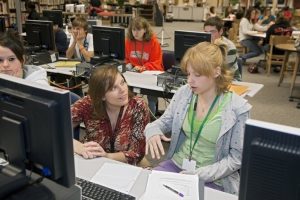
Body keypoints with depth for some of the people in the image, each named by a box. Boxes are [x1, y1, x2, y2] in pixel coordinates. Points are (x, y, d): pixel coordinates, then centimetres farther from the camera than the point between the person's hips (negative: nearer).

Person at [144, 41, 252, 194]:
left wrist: (200, 175, -20)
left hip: (213, 179, -4)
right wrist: (152, 130, -15)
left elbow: (236, 157, -11)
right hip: (177, 164, 5)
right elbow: (164, 121, 10)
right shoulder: (184, 93, -3)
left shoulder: (237, 109, -16)